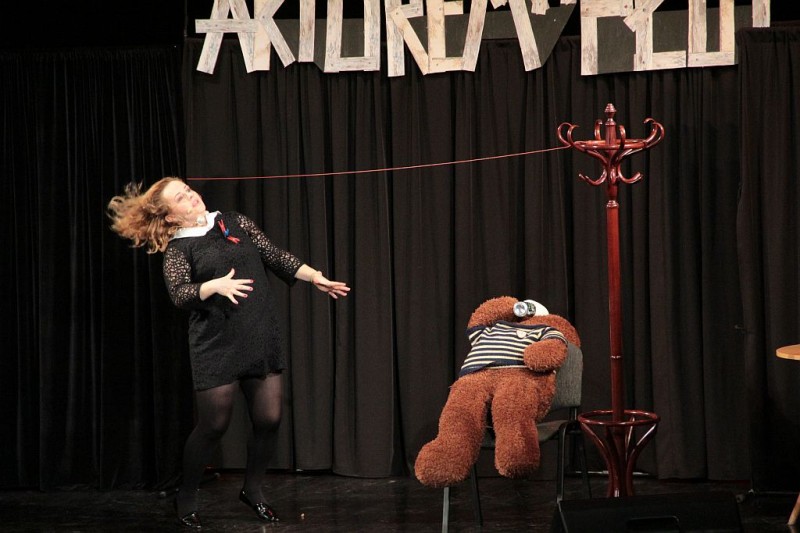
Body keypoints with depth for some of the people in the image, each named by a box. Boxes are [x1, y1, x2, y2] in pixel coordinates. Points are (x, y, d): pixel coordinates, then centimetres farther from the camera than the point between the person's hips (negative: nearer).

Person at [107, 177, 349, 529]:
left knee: (269, 420, 2)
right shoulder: (177, 249, -1)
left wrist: (315, 277, 6)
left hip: (262, 339, 4)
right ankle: (186, 499, 19)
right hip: (216, 347, -4)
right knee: (213, 426, 0)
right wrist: (216, 285, -31)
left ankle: (252, 490, 24)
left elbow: (276, 258, 12)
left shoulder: (237, 223, 11)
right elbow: (179, 294, -16)